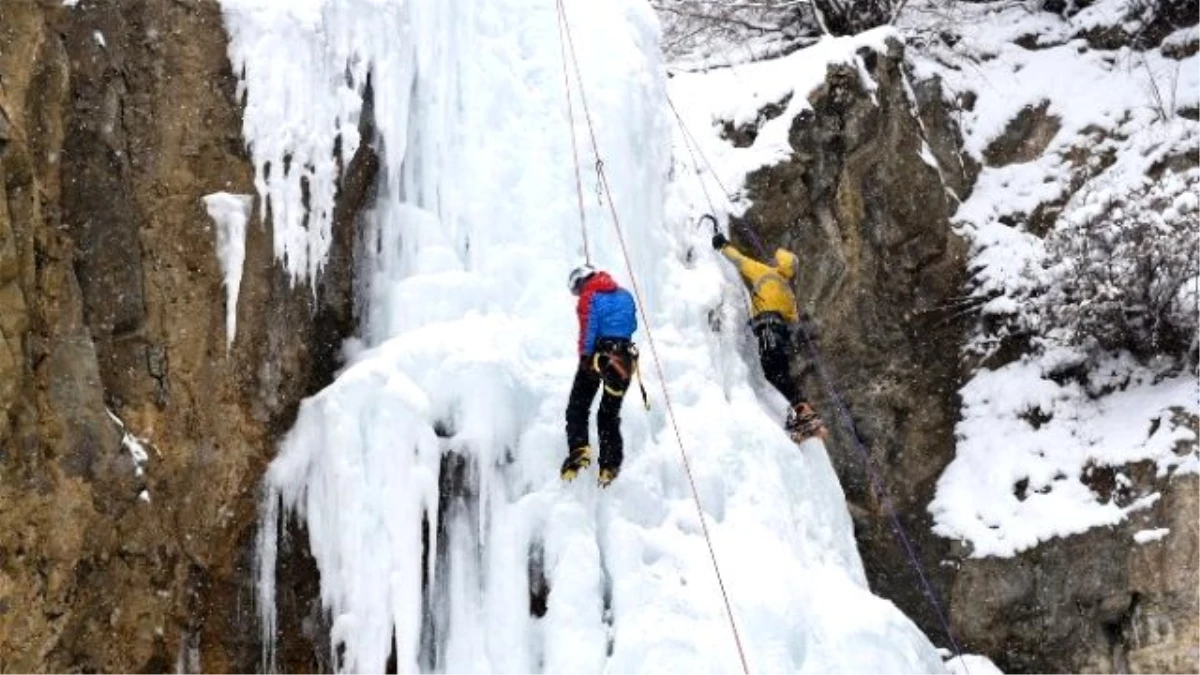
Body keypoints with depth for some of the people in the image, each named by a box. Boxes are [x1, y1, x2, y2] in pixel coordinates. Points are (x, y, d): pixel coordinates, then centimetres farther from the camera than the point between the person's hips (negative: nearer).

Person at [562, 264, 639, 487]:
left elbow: (588, 329, -12)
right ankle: (610, 463, -1)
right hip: (625, 358, 5)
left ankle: (579, 449, -16)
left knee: (578, 407, 4)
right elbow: (632, 326, 22)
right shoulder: (625, 295, 16)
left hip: (598, 353, -5)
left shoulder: (589, 297, -1)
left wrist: (584, 357, -12)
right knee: (610, 413, 11)